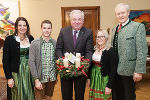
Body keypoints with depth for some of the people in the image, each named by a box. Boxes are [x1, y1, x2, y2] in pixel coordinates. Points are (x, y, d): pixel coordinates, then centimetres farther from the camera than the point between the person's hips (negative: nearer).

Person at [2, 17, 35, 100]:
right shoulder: (9, 39, -7)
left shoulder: (31, 38, 3)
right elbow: (5, 60, -7)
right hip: (16, 72, -3)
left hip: (29, 71, 3)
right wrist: (9, 78, -10)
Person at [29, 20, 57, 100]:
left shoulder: (55, 43, 1)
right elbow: (31, 62, -10)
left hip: (52, 78, 3)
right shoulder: (35, 43, -9)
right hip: (40, 78, -3)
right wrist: (36, 80, -13)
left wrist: (56, 76, 6)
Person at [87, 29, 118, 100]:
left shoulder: (111, 51, -14)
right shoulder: (95, 49, 4)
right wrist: (89, 78, 8)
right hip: (94, 78, 6)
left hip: (104, 79, -5)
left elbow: (113, 70, -15)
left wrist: (109, 86, -16)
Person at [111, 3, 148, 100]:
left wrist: (139, 71, -18)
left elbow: (142, 51, -15)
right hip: (115, 70, 6)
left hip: (128, 70, -6)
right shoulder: (115, 29, 11)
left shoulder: (138, 27, -9)